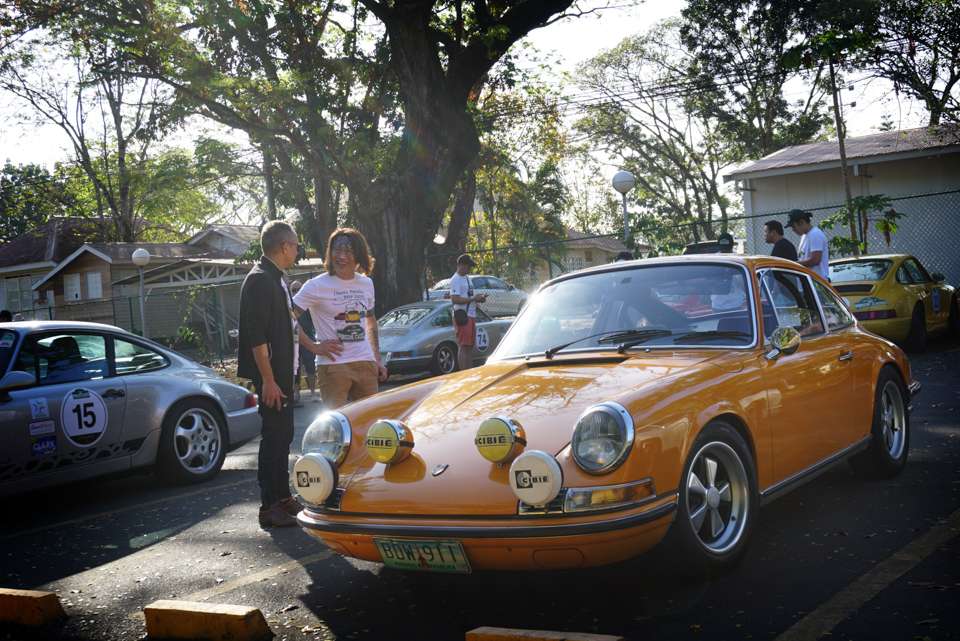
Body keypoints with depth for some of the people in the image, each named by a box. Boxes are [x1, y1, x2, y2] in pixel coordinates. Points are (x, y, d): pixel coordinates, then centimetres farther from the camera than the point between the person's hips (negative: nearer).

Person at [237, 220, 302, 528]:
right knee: (274, 436, -7)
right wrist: (268, 380, -24)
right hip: (269, 374, -10)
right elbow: (256, 336, -22)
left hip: (280, 372, 10)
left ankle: (282, 497, 25)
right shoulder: (259, 280, -16)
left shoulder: (274, 279, 15)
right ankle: (270, 507, -2)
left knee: (282, 434, 15)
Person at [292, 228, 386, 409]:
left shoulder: (366, 284, 11)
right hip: (332, 366, -5)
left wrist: (377, 360, 17)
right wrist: (314, 347, -13)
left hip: (366, 364, 5)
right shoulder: (317, 286, -7)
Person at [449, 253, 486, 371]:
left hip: (471, 316, 10)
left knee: (470, 346, 13)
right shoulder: (455, 280, -13)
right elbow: (455, 299, -22)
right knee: (463, 347, -8)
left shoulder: (467, 278, 18)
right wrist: (473, 298, -20)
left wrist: (479, 298, 7)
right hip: (462, 316, -10)